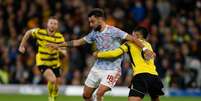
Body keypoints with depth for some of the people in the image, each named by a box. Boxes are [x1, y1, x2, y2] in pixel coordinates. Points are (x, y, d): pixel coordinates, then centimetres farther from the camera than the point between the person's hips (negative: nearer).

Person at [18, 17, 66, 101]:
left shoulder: (59, 37, -10)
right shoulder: (39, 32, -14)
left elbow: (64, 52, -10)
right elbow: (28, 33, 5)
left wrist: (61, 51, -34)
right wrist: (22, 46, 8)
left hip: (55, 63, 4)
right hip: (42, 62, -4)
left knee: (56, 84, 13)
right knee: (52, 80, -25)